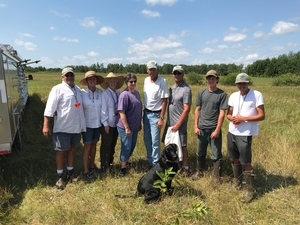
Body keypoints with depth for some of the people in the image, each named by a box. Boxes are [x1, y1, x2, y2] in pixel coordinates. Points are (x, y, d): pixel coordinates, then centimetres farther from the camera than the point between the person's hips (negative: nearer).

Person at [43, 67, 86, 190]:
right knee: (61, 151, 6)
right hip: (62, 127, -5)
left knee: (71, 149, 16)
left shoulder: (78, 89, 8)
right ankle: (60, 177, 20)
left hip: (76, 126, 6)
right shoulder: (57, 89, -11)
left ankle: (70, 172, 31)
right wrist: (46, 125, -21)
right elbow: (50, 107, -16)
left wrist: (82, 124, 12)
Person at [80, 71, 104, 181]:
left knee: (94, 144, 15)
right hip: (87, 124, -3)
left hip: (98, 123, 4)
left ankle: (92, 165, 32)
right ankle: (85, 171, 14)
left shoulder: (100, 92, -2)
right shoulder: (82, 93, -11)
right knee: (87, 146, 2)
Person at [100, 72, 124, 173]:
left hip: (116, 123, 6)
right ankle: (104, 167, 19)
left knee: (113, 145, 17)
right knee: (106, 146, 5)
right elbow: (103, 109, -14)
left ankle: (110, 163, 34)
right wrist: (105, 124, -13)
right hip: (108, 124, -6)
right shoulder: (105, 93, -14)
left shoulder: (118, 93, 4)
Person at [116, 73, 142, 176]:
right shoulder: (124, 95, -19)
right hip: (125, 127, -8)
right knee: (126, 147, 4)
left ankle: (125, 161, 41)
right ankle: (123, 167, 22)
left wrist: (140, 123, 17)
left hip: (134, 126, 8)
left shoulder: (136, 93, 5)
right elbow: (122, 112, -21)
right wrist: (127, 128, -21)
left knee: (132, 146, 19)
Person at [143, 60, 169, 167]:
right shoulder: (146, 80, 5)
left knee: (155, 141, -2)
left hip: (155, 114, -6)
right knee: (147, 139, 14)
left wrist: (161, 118, -17)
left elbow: (164, 101, -15)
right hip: (146, 113, 7)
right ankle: (150, 161, 30)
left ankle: (155, 164, 14)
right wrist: (144, 111, 11)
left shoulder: (162, 81, -15)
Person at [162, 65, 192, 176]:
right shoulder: (172, 88, 11)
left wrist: (178, 124, -16)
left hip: (180, 123, -7)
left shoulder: (186, 89, -12)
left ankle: (185, 168, 20)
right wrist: (168, 120, 8)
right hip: (169, 122, 7)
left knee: (182, 146, 4)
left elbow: (187, 109, -16)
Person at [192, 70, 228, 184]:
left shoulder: (222, 94, -5)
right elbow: (197, 110, 7)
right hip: (201, 128, 4)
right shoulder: (201, 93, 5)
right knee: (200, 152, 17)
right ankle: (199, 171, 34)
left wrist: (217, 130, -13)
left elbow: (222, 113, -8)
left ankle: (217, 177, 19)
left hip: (214, 129, -3)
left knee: (216, 155, 5)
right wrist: (195, 126, 2)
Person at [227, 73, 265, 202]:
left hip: (245, 134, -6)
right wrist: (232, 118, -9)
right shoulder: (233, 96, 8)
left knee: (246, 163, -1)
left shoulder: (257, 95, -8)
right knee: (235, 159, 18)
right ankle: (237, 183, 37)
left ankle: (250, 191, 15)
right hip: (232, 132, 6)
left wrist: (243, 118, -19)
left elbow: (262, 116, -11)